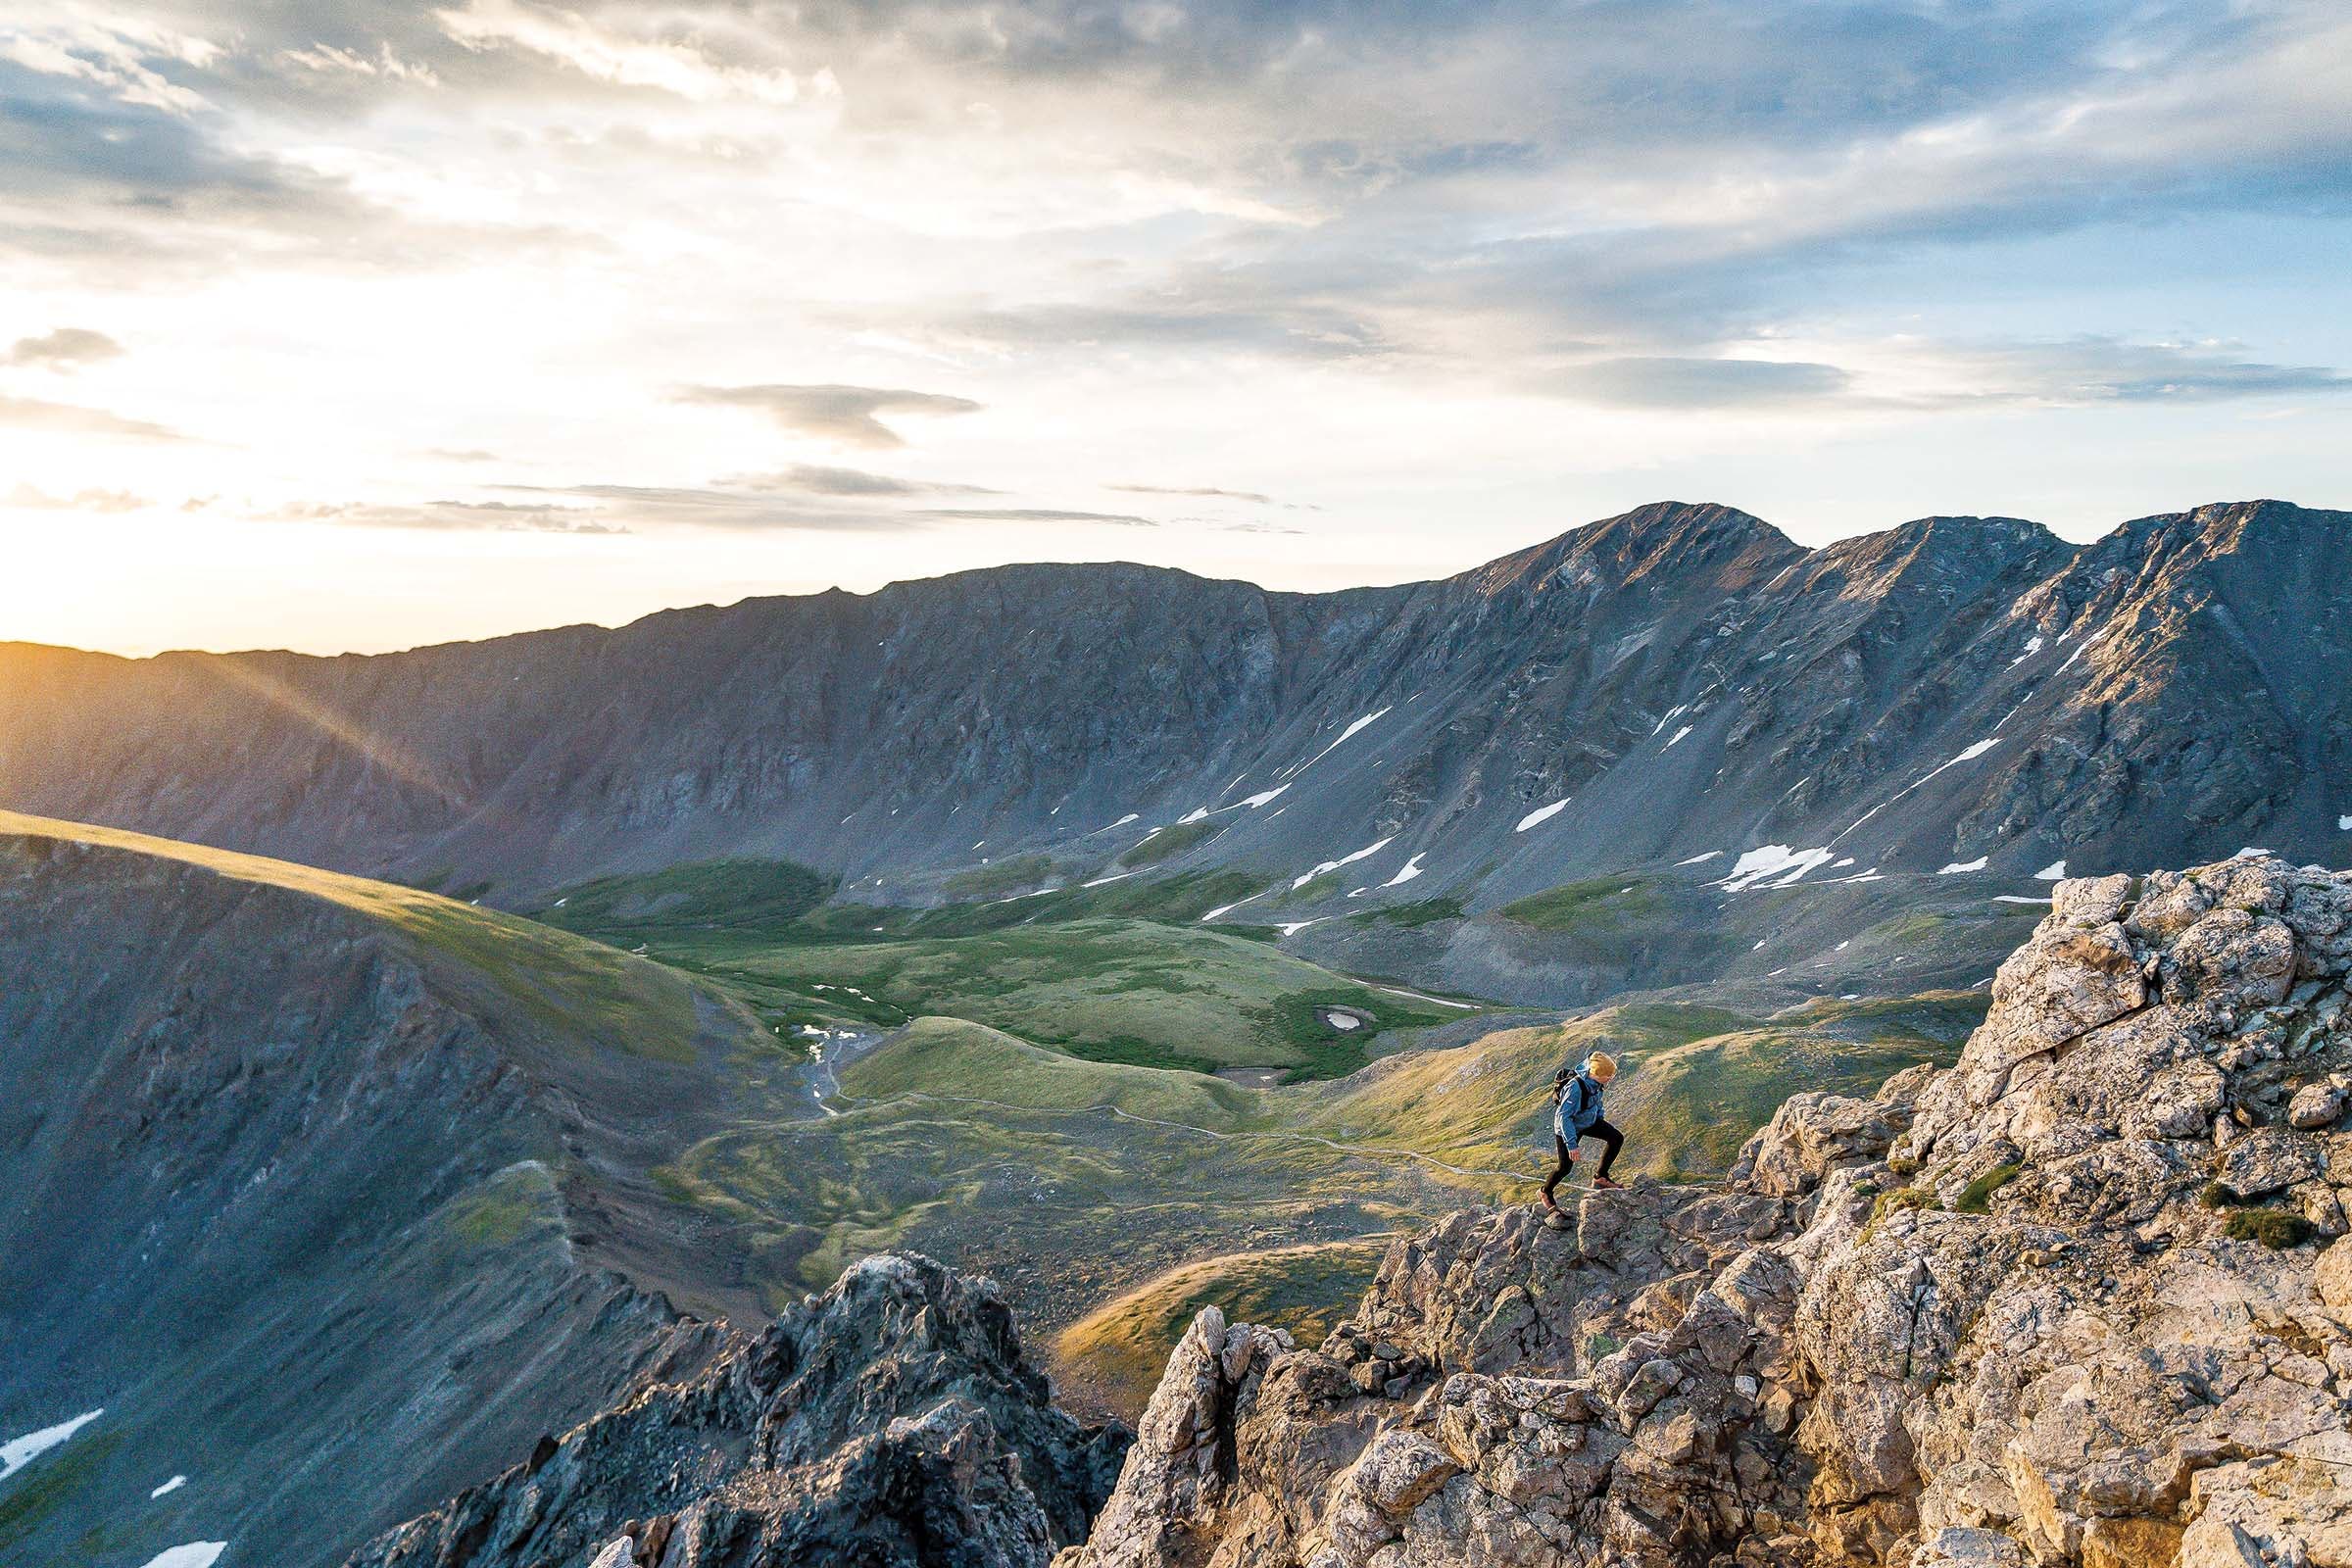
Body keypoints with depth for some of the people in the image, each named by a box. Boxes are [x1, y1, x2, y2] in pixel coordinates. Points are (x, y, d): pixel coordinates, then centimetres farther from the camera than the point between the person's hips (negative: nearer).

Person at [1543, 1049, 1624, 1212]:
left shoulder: (1595, 1081, -15)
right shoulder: (1575, 1088, -39)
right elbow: (1564, 1116, -35)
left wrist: (1600, 1118, 21)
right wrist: (1572, 1145, -34)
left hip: (1589, 1120, 7)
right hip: (1568, 1127, -7)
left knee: (1617, 1138, -8)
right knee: (1565, 1168, 3)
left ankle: (1600, 1177, 6)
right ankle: (1546, 1192, 32)